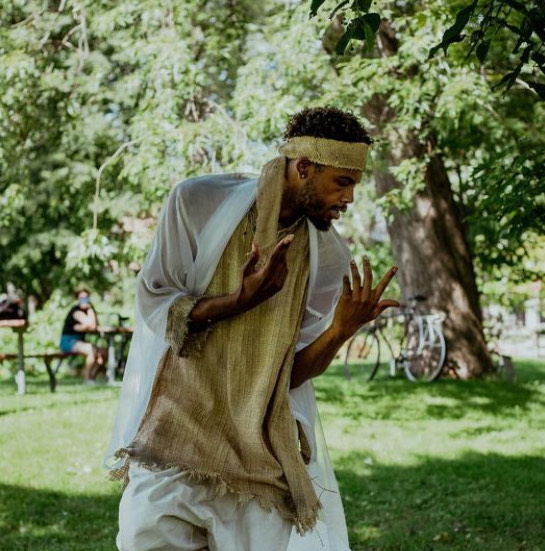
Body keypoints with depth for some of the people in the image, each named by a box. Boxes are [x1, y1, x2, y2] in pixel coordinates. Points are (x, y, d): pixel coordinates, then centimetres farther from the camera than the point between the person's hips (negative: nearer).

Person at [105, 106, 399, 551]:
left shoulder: (328, 256, -2)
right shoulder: (198, 202, -7)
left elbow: (294, 372, -1)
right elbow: (152, 306, -8)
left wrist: (342, 329, -21)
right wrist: (239, 301, -21)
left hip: (266, 445, 1)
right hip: (178, 430, -1)